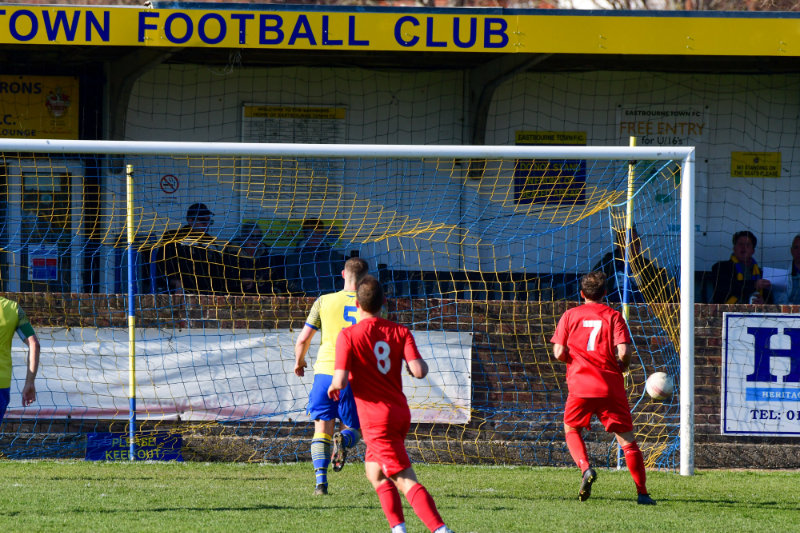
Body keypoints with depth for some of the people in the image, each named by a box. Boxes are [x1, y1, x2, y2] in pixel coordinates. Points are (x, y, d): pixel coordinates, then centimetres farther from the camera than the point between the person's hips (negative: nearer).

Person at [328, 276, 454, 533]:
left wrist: (334, 387, 6)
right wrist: (421, 364, 13)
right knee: (374, 471, 22)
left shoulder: (348, 336, -9)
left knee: (406, 481, -10)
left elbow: (341, 381, -16)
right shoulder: (400, 332, 2)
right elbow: (418, 371, -10)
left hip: (377, 420, -6)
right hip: (400, 413, 6)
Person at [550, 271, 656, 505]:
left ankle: (585, 468, -5)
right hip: (611, 385, 0)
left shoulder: (570, 316, 6)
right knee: (626, 438, 6)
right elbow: (623, 352, -9)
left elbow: (559, 353, 0)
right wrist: (620, 368, 12)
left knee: (571, 429, 22)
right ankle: (642, 492, -1)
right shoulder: (613, 316, 2)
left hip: (580, 384, 0)